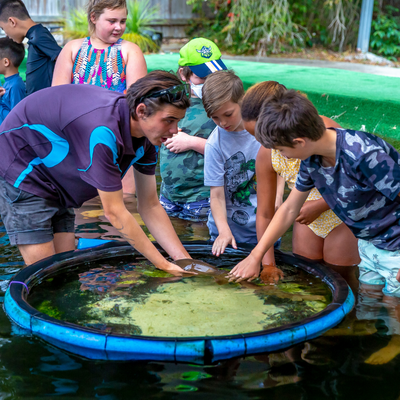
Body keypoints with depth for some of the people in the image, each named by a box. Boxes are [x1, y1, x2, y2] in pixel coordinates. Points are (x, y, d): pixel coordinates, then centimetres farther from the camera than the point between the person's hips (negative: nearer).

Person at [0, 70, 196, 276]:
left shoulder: (146, 137, -11)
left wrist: (184, 260, -12)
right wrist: (164, 266, -27)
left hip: (56, 180, 8)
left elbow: (150, 206, -4)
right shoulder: (103, 131, -38)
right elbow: (114, 212, -32)